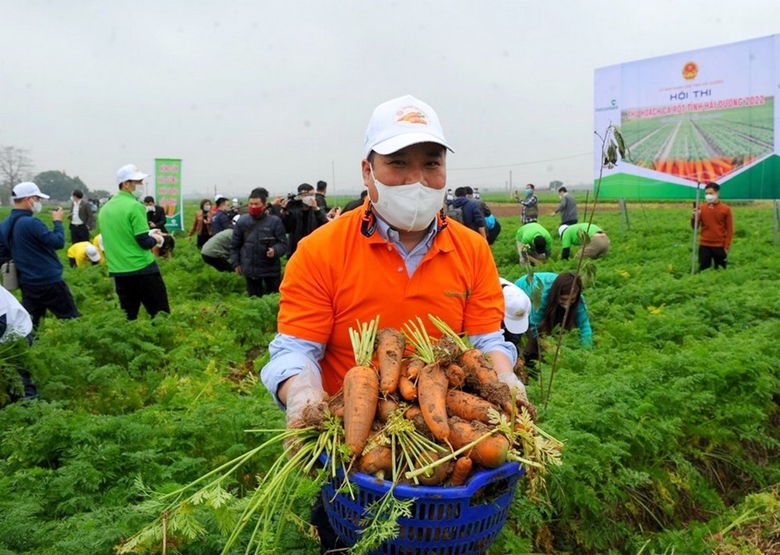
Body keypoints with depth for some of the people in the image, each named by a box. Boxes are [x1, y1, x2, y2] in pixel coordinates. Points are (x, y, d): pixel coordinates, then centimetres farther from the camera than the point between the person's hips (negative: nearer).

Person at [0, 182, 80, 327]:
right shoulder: (31, 223, -19)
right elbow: (58, 242, -17)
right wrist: (58, 222, -3)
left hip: (27, 282, 8)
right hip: (49, 281, -8)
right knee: (71, 319, 3)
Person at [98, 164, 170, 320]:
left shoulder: (105, 209, 10)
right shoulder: (134, 206, -13)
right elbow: (145, 243, -16)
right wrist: (155, 238, 4)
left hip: (118, 272, 7)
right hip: (142, 269, -7)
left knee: (128, 317, 13)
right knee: (161, 315, 2)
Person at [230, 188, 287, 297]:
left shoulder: (275, 221, -11)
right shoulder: (242, 221, -2)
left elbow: (283, 243, -7)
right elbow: (234, 245, 9)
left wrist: (275, 250, -27)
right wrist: (235, 263, 8)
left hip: (271, 268, -2)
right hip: (250, 268, 2)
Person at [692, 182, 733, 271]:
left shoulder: (726, 209, -1)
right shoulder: (702, 209, 3)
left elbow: (729, 230, 0)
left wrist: (727, 246, -4)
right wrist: (694, 217, -18)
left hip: (720, 246, -1)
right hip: (704, 246, 1)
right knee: (703, 270, 3)